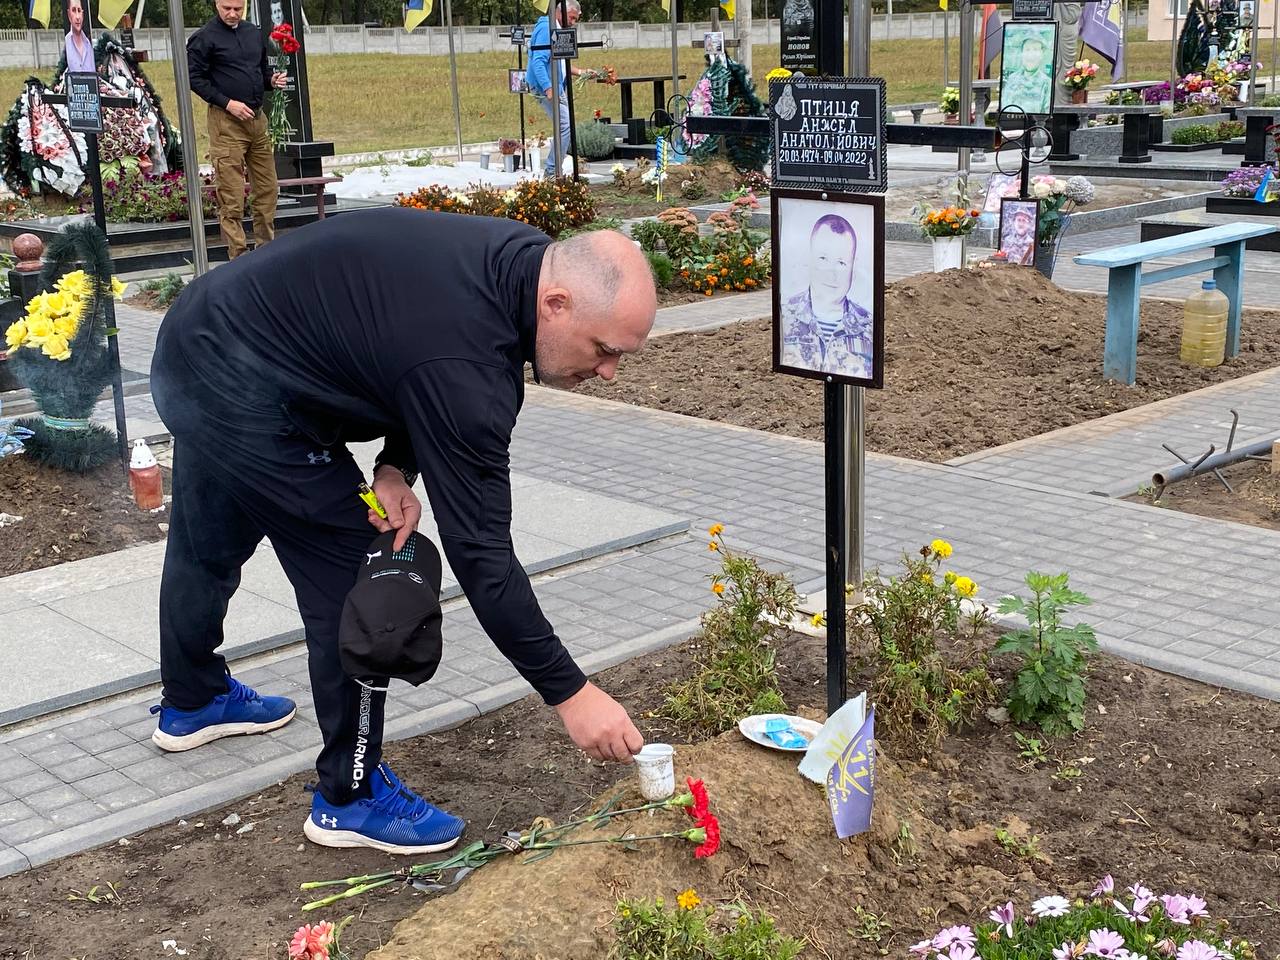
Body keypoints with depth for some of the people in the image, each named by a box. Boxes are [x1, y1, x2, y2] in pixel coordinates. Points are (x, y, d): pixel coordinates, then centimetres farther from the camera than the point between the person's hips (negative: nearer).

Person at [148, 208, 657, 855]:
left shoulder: (520, 259, -8)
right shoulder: (466, 363, -34)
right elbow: (479, 553, -30)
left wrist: (396, 468, -9)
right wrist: (570, 693, -24)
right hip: (242, 393, -10)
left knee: (207, 546, 29)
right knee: (357, 583, -5)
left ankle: (191, 703, 53)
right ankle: (351, 797, 10)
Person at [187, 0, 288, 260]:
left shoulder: (254, 33, 14)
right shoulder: (204, 38, -5)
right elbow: (195, 78, -7)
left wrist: (272, 80, 1)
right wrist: (228, 103, -15)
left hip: (257, 118, 6)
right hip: (226, 121, -6)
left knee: (267, 188, 8)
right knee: (232, 195, -5)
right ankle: (238, 256, -1)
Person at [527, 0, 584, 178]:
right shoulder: (546, 28, -13)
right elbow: (538, 62, -22)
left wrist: (580, 72, 17)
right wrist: (548, 88, -30)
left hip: (555, 87, 11)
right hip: (547, 86, -11)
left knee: (564, 126, 13)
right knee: (565, 126, -14)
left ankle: (552, 170, 16)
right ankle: (551, 171, -10)